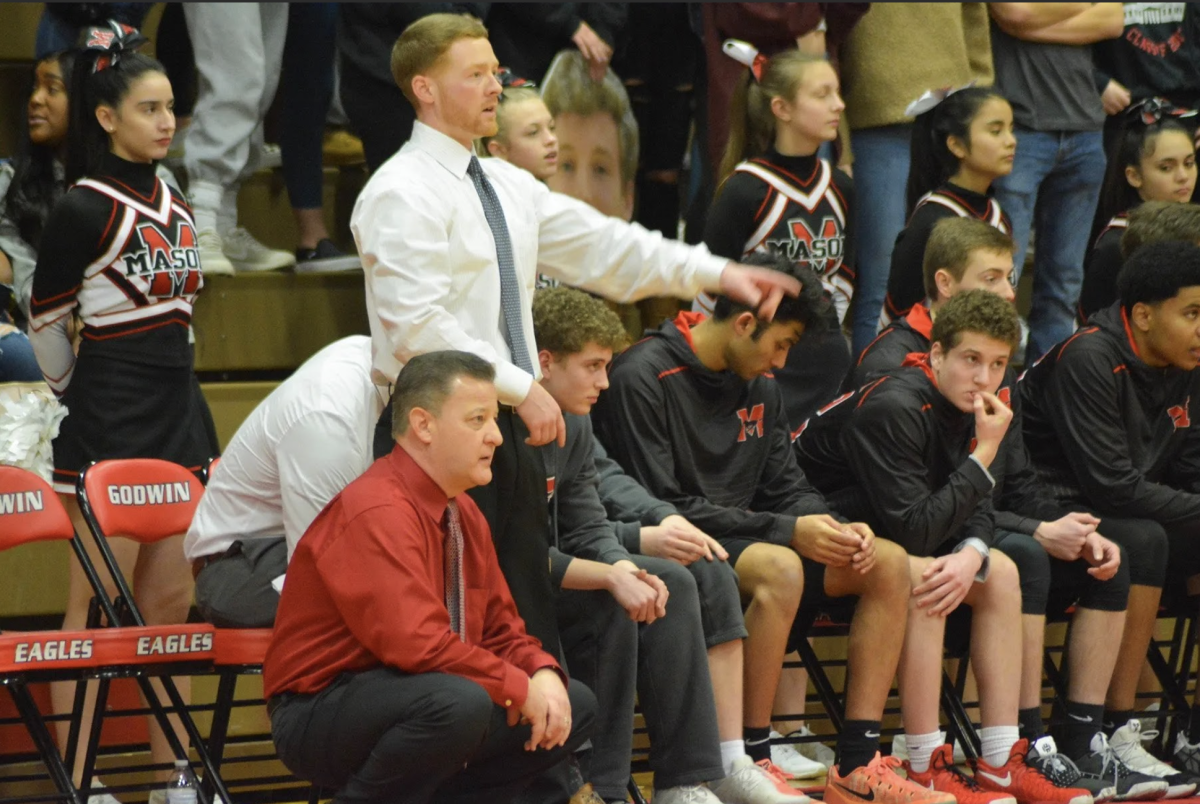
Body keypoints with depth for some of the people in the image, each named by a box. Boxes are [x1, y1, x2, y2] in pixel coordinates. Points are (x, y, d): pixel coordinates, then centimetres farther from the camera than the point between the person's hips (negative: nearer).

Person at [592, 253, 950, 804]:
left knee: (888, 563, -6)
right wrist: (785, 531, -23)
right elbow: (661, 508, -19)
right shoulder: (645, 379, -14)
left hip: (742, 538, 9)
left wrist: (837, 529, -9)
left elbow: (786, 487, 15)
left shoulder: (760, 386, 12)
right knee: (779, 568, -36)